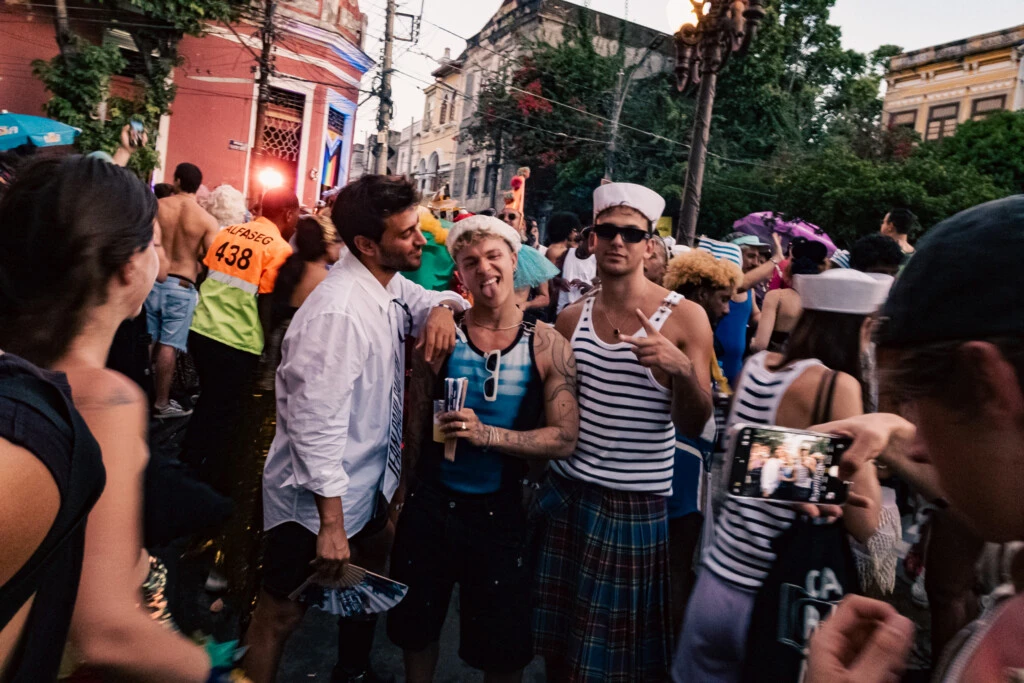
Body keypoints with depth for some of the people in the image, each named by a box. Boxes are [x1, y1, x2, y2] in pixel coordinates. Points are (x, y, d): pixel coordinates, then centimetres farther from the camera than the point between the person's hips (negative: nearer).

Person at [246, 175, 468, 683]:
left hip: (370, 485, 10)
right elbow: (317, 426, -28)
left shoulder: (390, 285, -2)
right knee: (280, 616, 10)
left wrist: (442, 307, -10)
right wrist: (330, 523, -24)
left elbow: (426, 300, 16)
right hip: (317, 501, -10)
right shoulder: (337, 313, -28)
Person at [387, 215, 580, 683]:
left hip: (500, 512, -1)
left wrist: (487, 434, -23)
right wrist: (401, 494, -2)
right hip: (430, 504, 2)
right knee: (416, 630, 22)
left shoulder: (547, 346, -8)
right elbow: (416, 424, -1)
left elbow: (565, 439, -13)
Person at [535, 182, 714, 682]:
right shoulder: (571, 318, 3)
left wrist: (682, 368, -26)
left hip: (637, 503, -3)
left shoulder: (684, 317, -8)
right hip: (565, 491, 4)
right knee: (556, 640, 17)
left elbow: (693, 426, -9)